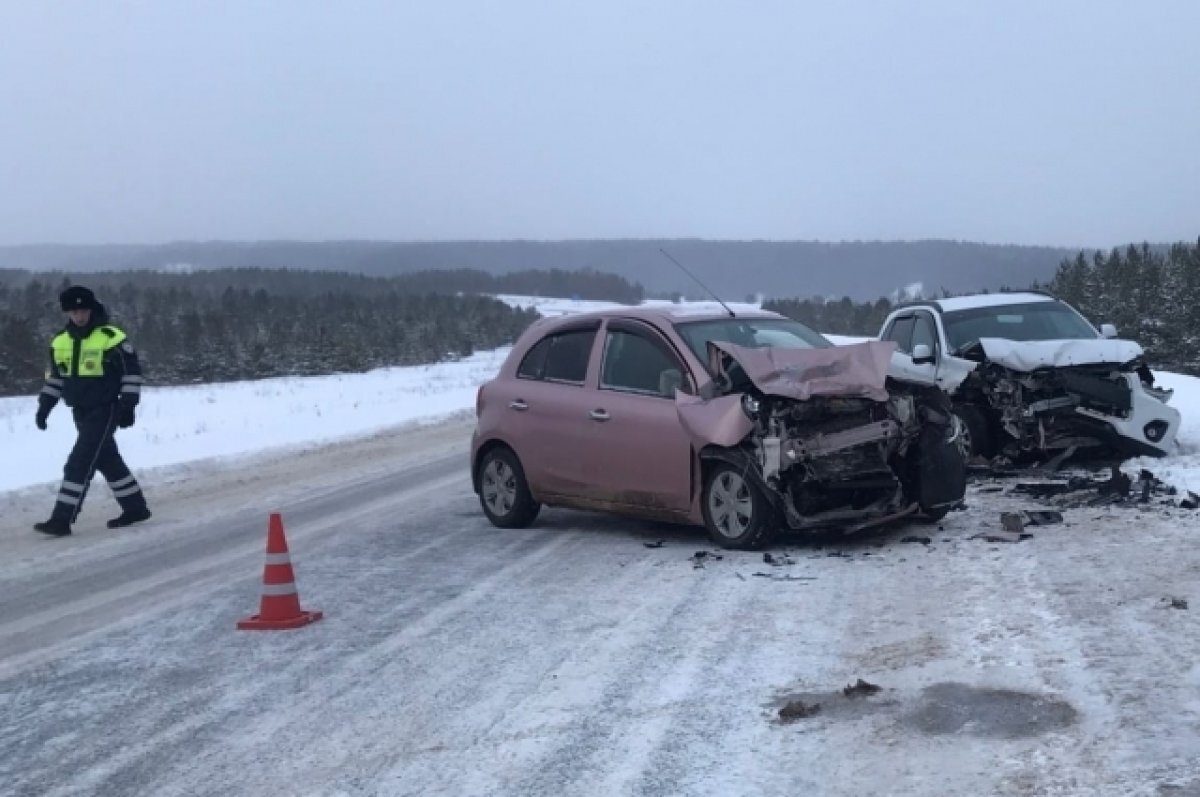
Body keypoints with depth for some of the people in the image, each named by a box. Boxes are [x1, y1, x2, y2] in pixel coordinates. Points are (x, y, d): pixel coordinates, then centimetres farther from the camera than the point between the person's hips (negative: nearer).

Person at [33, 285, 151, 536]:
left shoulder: (112, 338, -14)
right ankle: (136, 508, 27)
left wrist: (128, 406, -12)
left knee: (79, 464, -12)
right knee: (108, 461, 14)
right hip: (81, 413, 7)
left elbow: (132, 371, -9)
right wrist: (44, 406, 10)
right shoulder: (60, 342, 5)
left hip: (105, 411, -7)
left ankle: (62, 519, -10)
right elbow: (54, 376, 17)